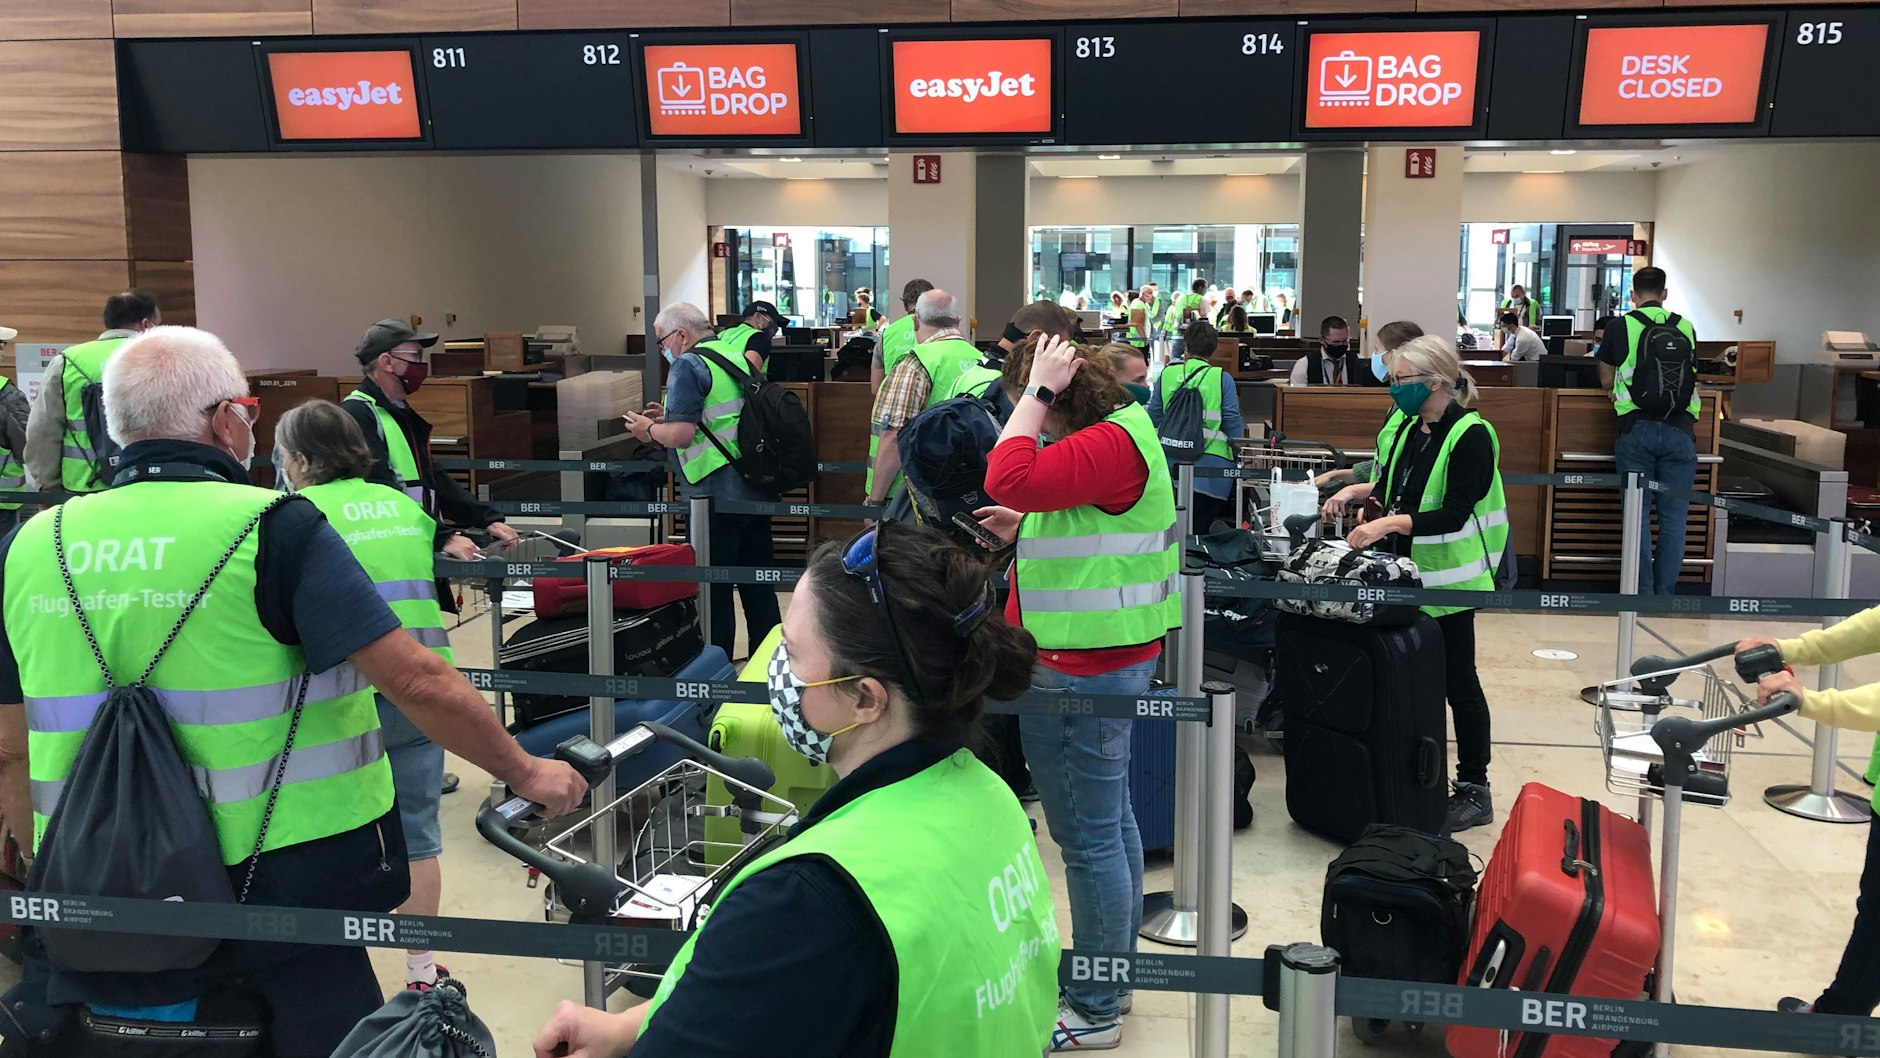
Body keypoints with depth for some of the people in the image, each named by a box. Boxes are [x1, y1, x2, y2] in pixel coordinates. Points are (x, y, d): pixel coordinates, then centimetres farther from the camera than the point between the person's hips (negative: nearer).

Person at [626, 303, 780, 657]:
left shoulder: (688, 365, -11)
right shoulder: (738, 357, 14)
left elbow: (682, 434, -21)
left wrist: (649, 430, -1)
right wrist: (670, 416, 20)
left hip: (715, 498, -8)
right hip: (755, 491, 8)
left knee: (714, 592, 1)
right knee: (758, 587, 15)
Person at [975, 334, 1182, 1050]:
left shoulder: (1109, 444, -20)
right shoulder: (1117, 434, 15)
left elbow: (1008, 481, -34)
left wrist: (1038, 391, -23)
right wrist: (1028, 530, 9)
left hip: (1081, 670, -11)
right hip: (1107, 657, 12)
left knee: (1088, 838, -1)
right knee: (1112, 820, 20)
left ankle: (1095, 1011, 11)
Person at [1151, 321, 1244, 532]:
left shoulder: (1167, 374, 2)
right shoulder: (1222, 378, -5)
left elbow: (1153, 418, 7)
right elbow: (1233, 426, -6)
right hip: (1210, 464, -2)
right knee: (1200, 532, 2)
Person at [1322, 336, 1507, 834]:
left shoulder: (1470, 436, -16)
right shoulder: (1409, 428, 7)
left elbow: (1454, 515, -23)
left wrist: (1390, 523, -31)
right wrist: (1360, 490, 4)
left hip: (1449, 575, -8)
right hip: (1407, 572, 8)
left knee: (1456, 680, 1)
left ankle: (1474, 790, 13)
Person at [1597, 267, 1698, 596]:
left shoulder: (1619, 327, 3)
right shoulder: (1686, 328, 10)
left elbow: (1606, 380, 13)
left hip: (1636, 427, -1)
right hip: (1679, 429, 2)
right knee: (1673, 516, 6)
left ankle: (1642, 594, 5)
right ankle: (1665, 594, 8)